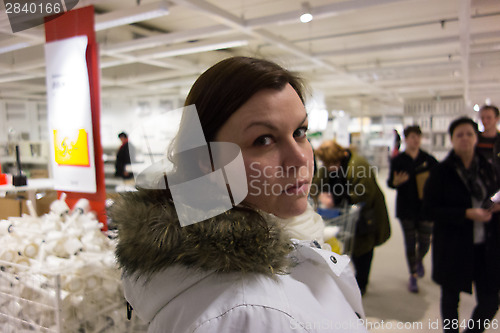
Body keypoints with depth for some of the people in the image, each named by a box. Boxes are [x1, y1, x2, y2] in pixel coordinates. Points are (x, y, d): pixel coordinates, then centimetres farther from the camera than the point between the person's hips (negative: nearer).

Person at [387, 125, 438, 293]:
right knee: (410, 242, 5)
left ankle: (419, 261, 39)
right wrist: (396, 182, -20)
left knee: (425, 241, 4)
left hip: (426, 206, 1)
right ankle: (413, 275, 21)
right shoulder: (397, 160, 0)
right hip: (406, 207, -1)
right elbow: (390, 183, 1)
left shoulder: (429, 160, 4)